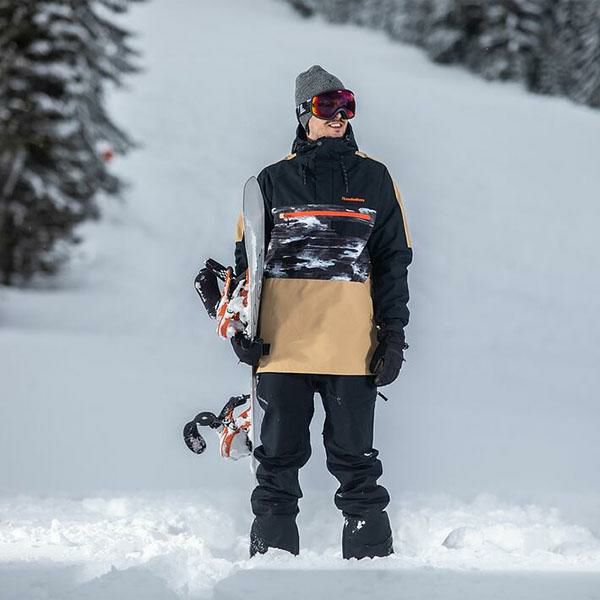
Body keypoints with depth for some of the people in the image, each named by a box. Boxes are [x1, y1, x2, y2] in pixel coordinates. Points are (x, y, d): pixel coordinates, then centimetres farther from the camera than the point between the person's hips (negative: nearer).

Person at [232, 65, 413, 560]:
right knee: (279, 458, 5)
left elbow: (394, 260, 8)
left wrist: (393, 334, 1)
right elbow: (246, 259, 12)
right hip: (284, 344, 1)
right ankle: (271, 554, 11)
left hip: (354, 348, -1)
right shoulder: (274, 181, 9)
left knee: (355, 460, 1)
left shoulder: (374, 180, 9)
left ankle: (371, 556, 5)